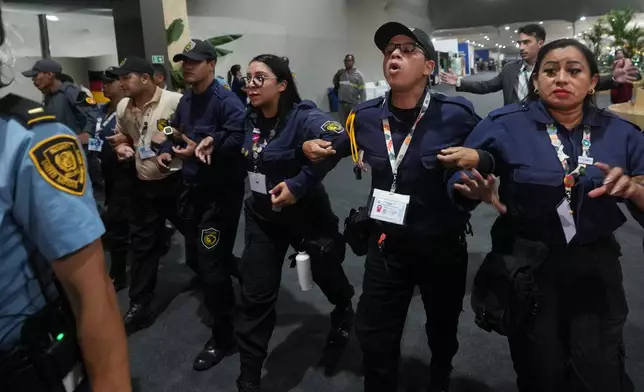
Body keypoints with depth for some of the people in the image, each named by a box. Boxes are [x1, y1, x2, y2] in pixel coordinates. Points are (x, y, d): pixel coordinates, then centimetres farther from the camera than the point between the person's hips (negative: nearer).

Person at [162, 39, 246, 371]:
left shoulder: (226, 100, -17)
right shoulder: (185, 100, 10)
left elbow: (238, 139, -28)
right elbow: (176, 131, 20)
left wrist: (202, 149, -33)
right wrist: (167, 151, 2)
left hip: (222, 192, -9)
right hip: (193, 188, 9)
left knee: (210, 264, -2)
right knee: (196, 258, 19)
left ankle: (222, 337, 17)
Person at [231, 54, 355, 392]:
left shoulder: (303, 117, -22)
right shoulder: (251, 120, -1)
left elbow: (339, 139, -40)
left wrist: (299, 183, -37)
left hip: (304, 213, -5)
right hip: (262, 215, 5)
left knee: (325, 271, 20)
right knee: (255, 296, 3)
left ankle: (344, 308, 57)